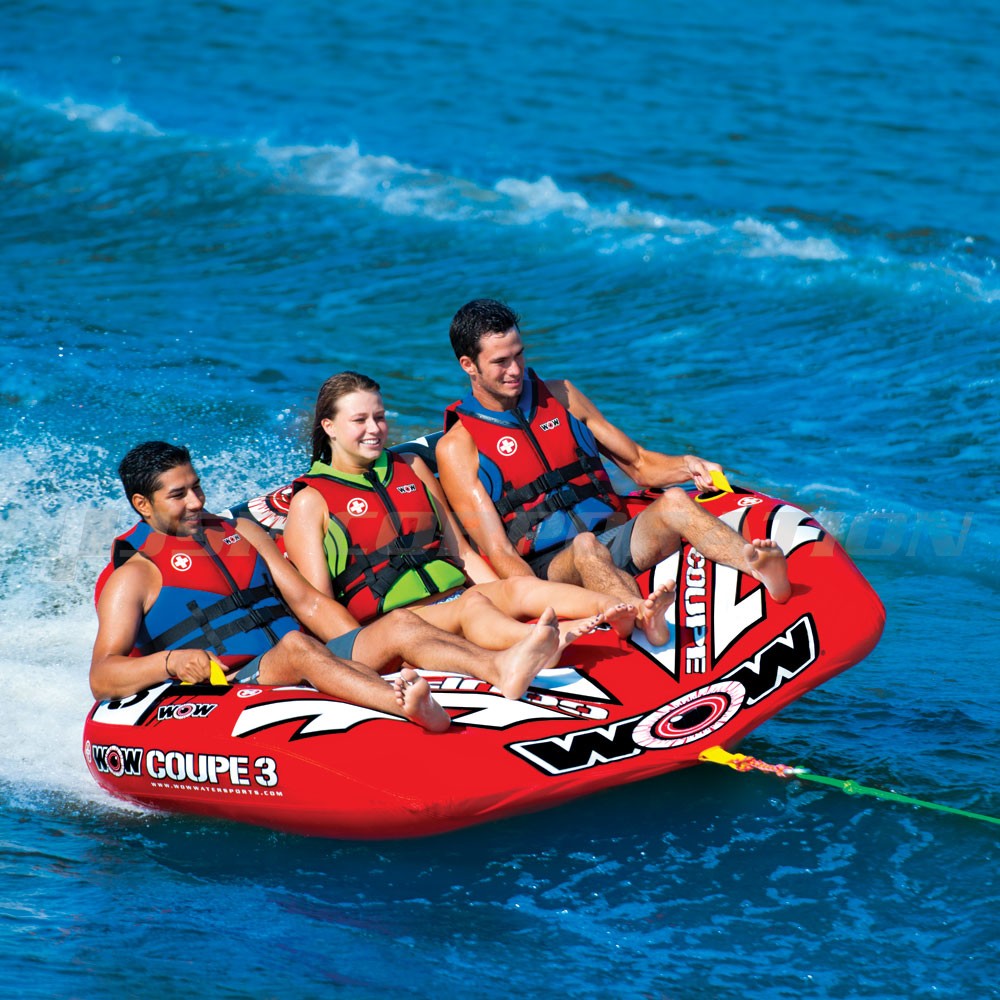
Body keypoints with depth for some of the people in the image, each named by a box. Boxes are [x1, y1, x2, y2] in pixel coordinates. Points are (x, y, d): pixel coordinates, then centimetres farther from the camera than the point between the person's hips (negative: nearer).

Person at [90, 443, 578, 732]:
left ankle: (500, 669, -45)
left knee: (401, 625, -16)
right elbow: (102, 676, -6)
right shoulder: (132, 576, 5)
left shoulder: (240, 533, 24)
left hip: (308, 666, 7)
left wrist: (369, 651, 6)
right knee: (296, 647, -37)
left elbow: (308, 602, 20)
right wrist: (170, 662, -24)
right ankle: (406, 705, -65)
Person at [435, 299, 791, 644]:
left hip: (615, 538, 5)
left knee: (673, 502, -26)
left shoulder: (560, 396, 17)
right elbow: (498, 551, -7)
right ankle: (649, 625, -70)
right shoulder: (457, 447, 2)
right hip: (549, 566, -5)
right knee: (585, 547, -39)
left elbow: (639, 465, 20)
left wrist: (687, 467, -4)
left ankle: (759, 566, -55)